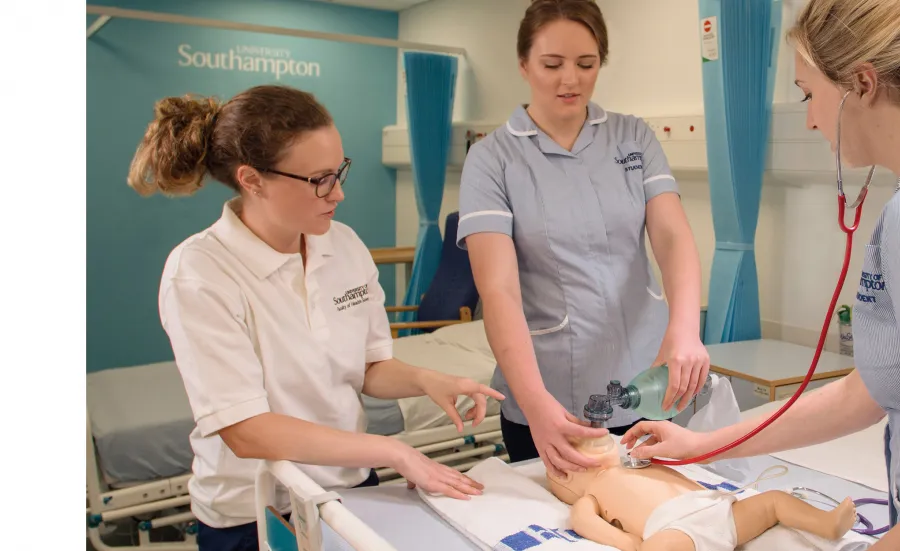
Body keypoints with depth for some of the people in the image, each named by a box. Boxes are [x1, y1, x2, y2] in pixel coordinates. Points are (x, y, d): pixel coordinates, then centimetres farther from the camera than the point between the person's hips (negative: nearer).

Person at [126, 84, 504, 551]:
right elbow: (247, 432, -24)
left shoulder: (344, 244, -5)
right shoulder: (199, 274, -20)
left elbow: (369, 368, 5)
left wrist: (425, 380, -15)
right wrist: (393, 452, -23)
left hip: (353, 488, 5)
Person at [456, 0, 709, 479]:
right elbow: (498, 290, -17)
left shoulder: (634, 138, 4)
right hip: (551, 402, -2)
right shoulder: (492, 158, -7)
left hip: (647, 388, 3)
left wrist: (684, 330, -27)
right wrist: (534, 401, -30)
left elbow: (673, 237, -8)